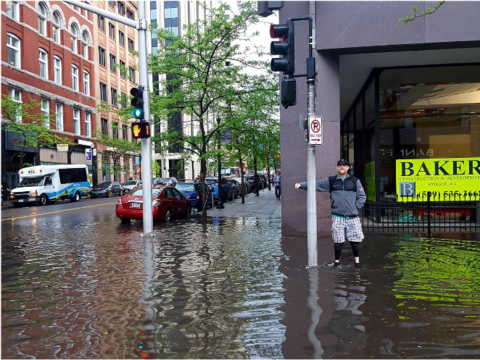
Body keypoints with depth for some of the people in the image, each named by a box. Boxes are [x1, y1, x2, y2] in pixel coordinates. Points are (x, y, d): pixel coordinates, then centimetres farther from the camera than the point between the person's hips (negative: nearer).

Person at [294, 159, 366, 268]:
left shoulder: (355, 181, 9)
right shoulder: (331, 181, 9)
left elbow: (362, 197, 10)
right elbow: (315, 185, 5)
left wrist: (356, 207, -2)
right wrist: (301, 185, -7)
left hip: (352, 217, 0)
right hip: (337, 217, 0)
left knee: (355, 241, 3)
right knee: (338, 241, 3)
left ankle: (357, 261, 17)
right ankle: (337, 261, 16)